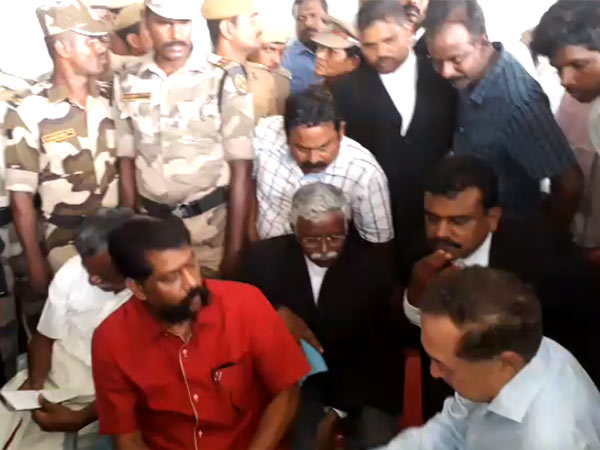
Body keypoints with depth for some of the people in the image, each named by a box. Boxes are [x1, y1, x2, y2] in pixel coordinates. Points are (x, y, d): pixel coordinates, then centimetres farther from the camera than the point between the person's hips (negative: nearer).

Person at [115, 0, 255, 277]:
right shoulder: (127, 83, 2)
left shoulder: (226, 78, -11)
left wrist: (234, 249, -11)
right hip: (150, 223, 4)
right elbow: (127, 163, 9)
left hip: (211, 225, -3)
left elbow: (241, 168, -10)